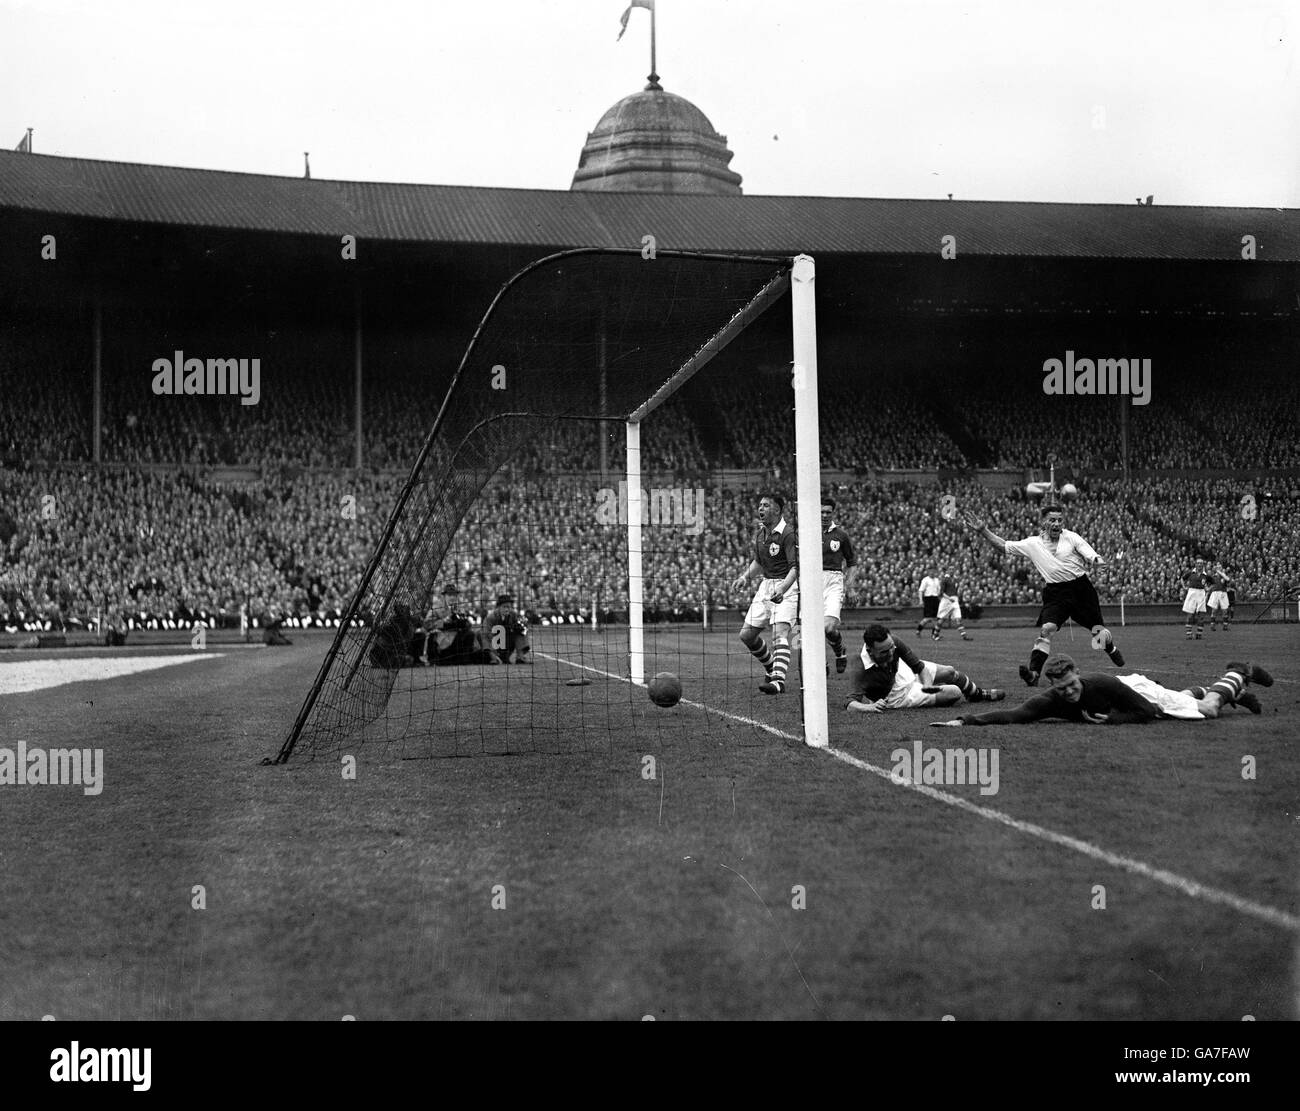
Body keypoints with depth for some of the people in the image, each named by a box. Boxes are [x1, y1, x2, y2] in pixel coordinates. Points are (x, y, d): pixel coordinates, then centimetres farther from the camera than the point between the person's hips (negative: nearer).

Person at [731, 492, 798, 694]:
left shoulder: (788, 534, -16)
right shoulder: (759, 534, 9)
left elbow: (795, 567, -23)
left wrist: (782, 589, -37)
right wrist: (745, 577, 8)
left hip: (786, 587, -8)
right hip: (766, 585, 8)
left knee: (780, 633, -24)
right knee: (747, 635, 7)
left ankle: (778, 680, -34)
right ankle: (773, 669, 25)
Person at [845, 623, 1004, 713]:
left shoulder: (893, 643, -28)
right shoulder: (861, 670, -41)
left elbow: (919, 666, -16)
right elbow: (851, 703, -44)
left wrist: (927, 684, -30)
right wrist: (869, 707, -62)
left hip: (906, 672, 5)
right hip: (899, 696, -5)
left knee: (951, 673, 16)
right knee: (955, 692, -6)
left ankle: (979, 694, 51)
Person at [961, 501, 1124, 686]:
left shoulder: (1072, 538, -1)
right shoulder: (1032, 544, 3)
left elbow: (1093, 558, -5)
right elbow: (1003, 545, 6)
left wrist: (1095, 561, -30)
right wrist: (982, 530, -3)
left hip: (1080, 587, 0)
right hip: (1055, 592, 1)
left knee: (1098, 629, 8)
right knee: (1046, 629, -21)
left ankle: (1112, 649, 44)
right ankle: (1033, 674, -26)